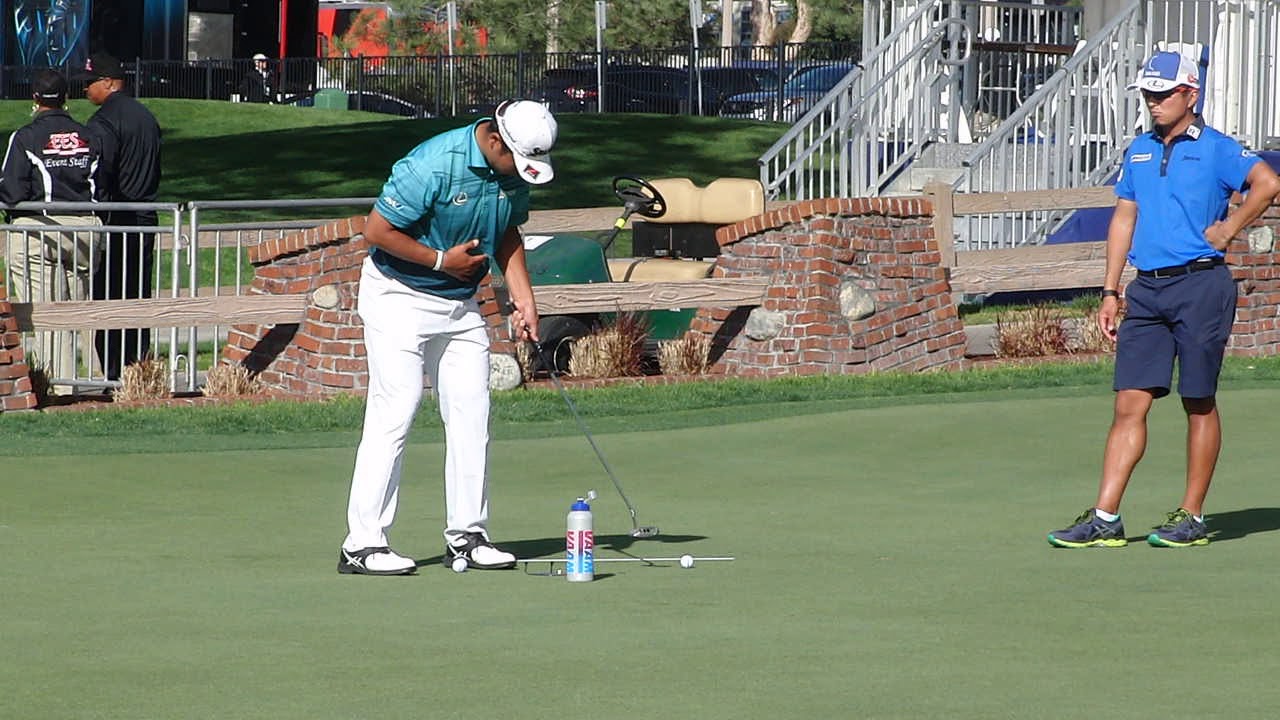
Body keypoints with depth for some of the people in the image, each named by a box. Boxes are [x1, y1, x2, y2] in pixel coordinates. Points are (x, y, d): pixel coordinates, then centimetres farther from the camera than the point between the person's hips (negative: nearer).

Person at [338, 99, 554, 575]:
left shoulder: (515, 170, -3)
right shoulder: (433, 165, -26)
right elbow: (376, 230, -21)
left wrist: (523, 299, 3)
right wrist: (442, 260, -15)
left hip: (461, 303, 7)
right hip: (399, 297, -7)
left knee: (471, 414, 3)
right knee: (394, 414, -11)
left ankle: (466, 535, 11)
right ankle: (363, 544, -10)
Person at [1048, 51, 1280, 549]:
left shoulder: (1215, 149, -5)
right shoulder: (1139, 152, 15)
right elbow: (1124, 218, 19)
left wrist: (1227, 230, -15)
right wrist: (1110, 292, 14)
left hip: (1200, 286, -6)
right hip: (1147, 288, 6)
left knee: (1199, 404, 2)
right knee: (1130, 404, 0)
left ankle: (1192, 518, 9)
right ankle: (1105, 519, -2)